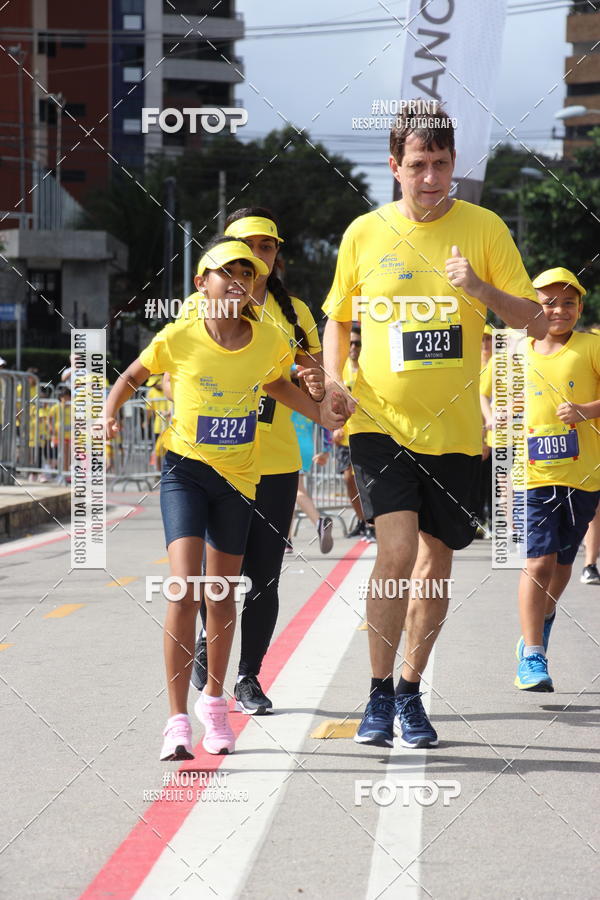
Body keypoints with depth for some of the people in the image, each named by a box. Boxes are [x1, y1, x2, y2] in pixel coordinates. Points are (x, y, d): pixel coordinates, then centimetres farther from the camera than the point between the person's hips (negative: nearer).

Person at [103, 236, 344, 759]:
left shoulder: (270, 342, -7)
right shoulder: (178, 339, -13)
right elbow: (133, 377, 6)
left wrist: (330, 417, 11)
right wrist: (109, 414, -11)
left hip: (238, 477, 3)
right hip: (185, 468, -3)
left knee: (222, 593, 13)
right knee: (185, 585, -18)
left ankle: (214, 700, 36)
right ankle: (178, 721, -15)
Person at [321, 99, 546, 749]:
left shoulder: (483, 228, -1)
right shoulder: (364, 233, 1)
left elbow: (534, 321, -2)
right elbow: (338, 318, 14)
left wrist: (480, 289, -20)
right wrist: (333, 379, -3)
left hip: (454, 428, 1)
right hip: (381, 421, -1)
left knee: (436, 561, 9)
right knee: (397, 549, -18)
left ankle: (410, 694, 28)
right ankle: (379, 693, -3)